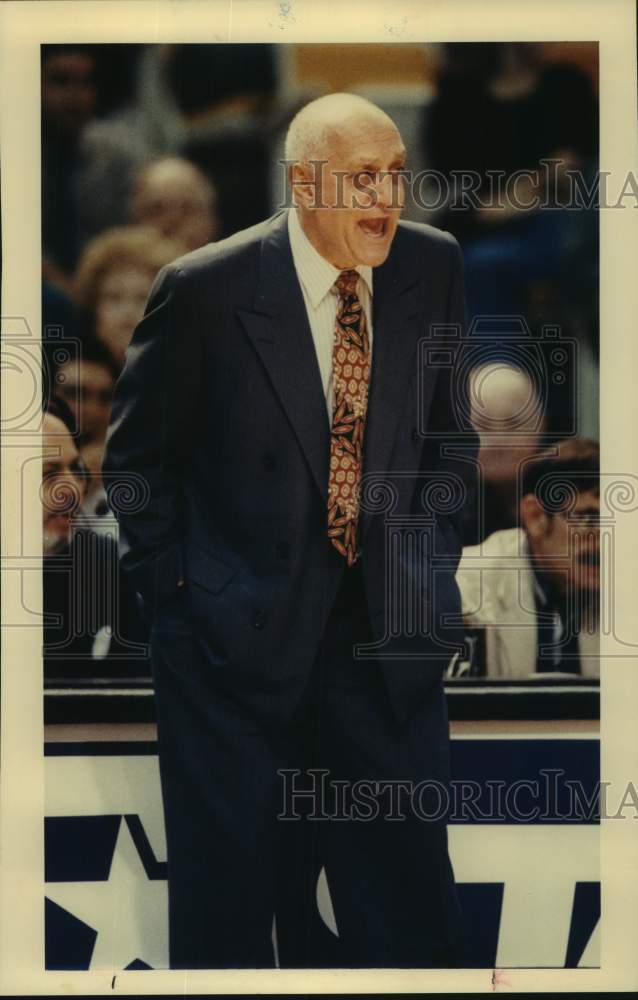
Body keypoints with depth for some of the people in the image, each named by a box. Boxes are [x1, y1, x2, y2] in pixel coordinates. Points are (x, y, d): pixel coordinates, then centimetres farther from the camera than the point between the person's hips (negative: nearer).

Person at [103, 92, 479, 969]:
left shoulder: (433, 266, -1)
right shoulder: (207, 288, -12)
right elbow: (135, 456, -1)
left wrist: (433, 563, 5)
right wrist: (174, 590, -3)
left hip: (389, 629, 3)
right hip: (239, 634, -3)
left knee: (409, 911, 5)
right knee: (230, 901, 6)